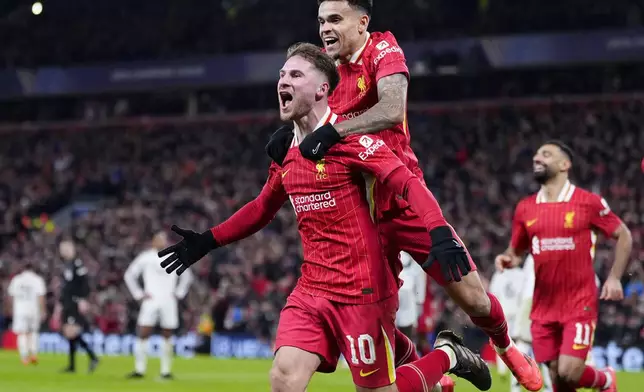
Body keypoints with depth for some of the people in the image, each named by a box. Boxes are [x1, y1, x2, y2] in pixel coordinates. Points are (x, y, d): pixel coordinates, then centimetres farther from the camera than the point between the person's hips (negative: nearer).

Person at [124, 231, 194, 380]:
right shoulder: (146, 257, 5)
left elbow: (187, 277, 23)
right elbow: (129, 275, 8)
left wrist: (179, 293, 10)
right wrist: (138, 294, 0)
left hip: (169, 302, 2)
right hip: (151, 301, -2)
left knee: (167, 337, 2)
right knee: (143, 335, -10)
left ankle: (166, 370, 9)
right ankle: (139, 370, -6)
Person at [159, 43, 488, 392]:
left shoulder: (347, 138, -11)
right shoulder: (286, 153, 10)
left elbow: (409, 185, -20)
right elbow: (263, 208, 28)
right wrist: (207, 241, 25)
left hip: (362, 289, -6)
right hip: (312, 289, 6)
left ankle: (447, 356, 27)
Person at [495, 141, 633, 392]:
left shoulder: (588, 202, -6)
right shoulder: (525, 208, 6)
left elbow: (624, 236, 4)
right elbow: (516, 251, 17)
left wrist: (614, 278, -5)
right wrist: (509, 260, -6)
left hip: (580, 305, -4)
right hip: (543, 307, 4)